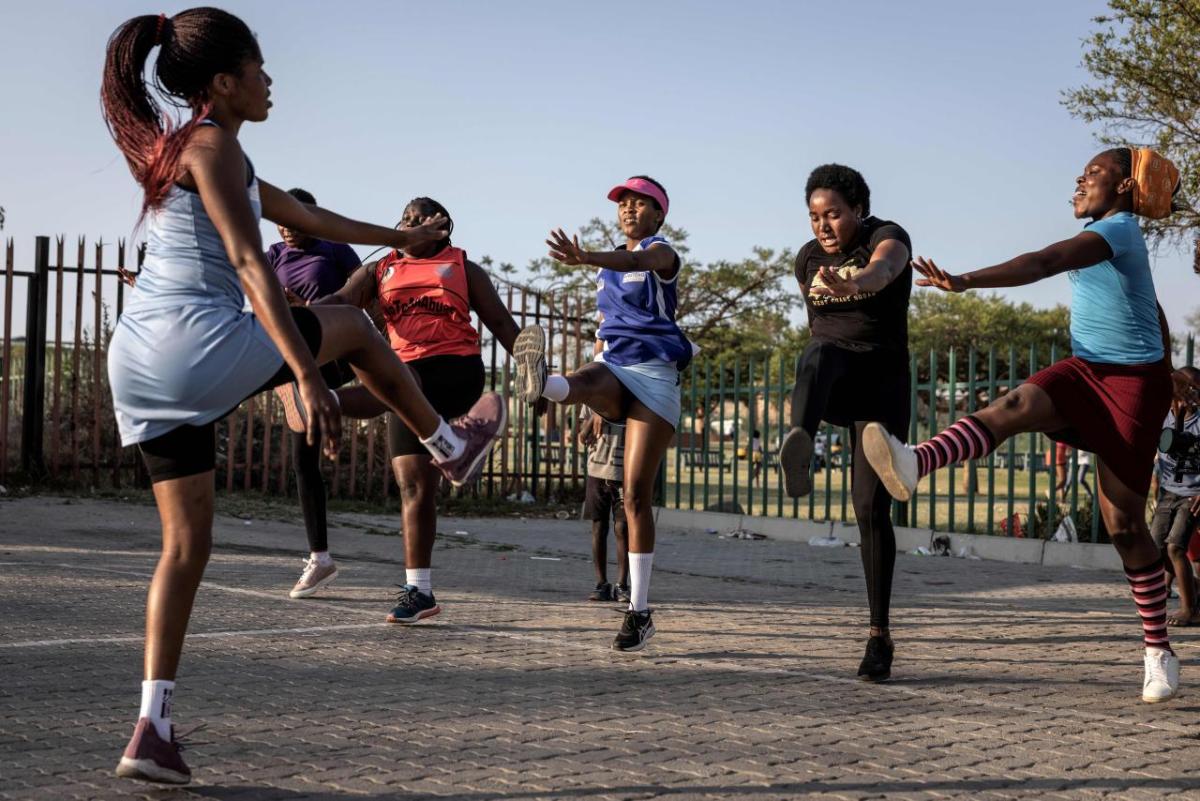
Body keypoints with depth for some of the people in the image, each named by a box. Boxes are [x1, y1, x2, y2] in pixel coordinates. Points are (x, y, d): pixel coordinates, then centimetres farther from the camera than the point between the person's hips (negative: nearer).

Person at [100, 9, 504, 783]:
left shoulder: (176, 152, 23)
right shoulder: (211, 146, -7)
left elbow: (307, 217, 33)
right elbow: (249, 261, -20)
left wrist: (400, 237, 42)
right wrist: (307, 376, -26)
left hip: (140, 367, 9)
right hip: (195, 345, -9)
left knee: (187, 541, 10)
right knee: (353, 326, 15)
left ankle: (153, 729, 6)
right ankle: (452, 445, 35)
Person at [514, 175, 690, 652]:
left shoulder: (662, 253, 0)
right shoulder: (607, 268, 20)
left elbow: (634, 262, -25)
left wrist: (584, 258, -46)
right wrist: (599, 408, 21)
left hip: (655, 374, -5)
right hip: (614, 367, 5)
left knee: (637, 493, -9)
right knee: (584, 381, -35)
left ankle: (639, 612, -3)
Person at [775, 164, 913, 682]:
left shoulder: (888, 238, -10)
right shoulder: (807, 259, 7)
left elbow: (882, 269, -36)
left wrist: (850, 284, -58)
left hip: (881, 383, -3)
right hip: (833, 381, 3)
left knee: (872, 508, -10)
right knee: (818, 357, -37)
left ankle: (880, 634, 1)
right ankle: (799, 446, -70)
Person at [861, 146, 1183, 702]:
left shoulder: (1118, 230, -14)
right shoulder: (1106, 236, 16)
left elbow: (1042, 263, -32)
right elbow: (1156, 316, 26)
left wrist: (966, 281, -43)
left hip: (1133, 382, -8)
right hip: (1087, 370, 8)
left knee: (1124, 523, -4)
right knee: (1014, 407, -24)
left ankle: (1159, 652, 10)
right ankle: (915, 464, -51)